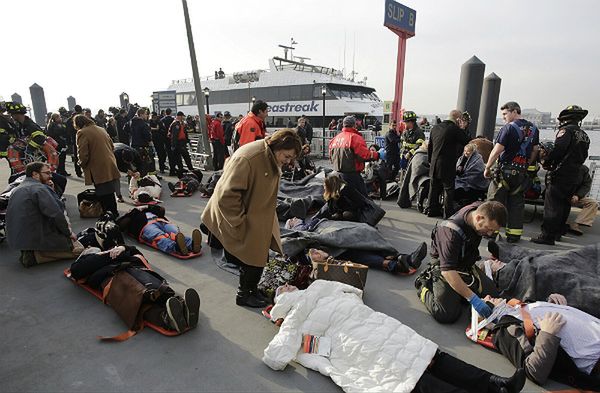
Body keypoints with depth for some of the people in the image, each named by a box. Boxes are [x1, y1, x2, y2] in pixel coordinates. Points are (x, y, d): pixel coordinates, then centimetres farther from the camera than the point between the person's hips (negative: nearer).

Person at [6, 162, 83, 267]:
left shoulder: (16, 190, 15)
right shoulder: (39, 188, -15)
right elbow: (56, 215, -22)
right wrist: (68, 233, -7)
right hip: (37, 239, -9)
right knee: (79, 249, -3)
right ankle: (36, 255, -12)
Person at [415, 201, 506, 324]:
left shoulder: (481, 209, -13)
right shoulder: (450, 232, -35)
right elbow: (448, 272, -38)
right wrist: (473, 299, -39)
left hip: (467, 265, 8)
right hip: (444, 269, -7)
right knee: (446, 315, -20)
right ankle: (425, 287, 7)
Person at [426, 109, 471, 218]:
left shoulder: (435, 127, 7)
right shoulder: (455, 130, -14)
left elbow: (429, 146, 14)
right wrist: (460, 128, 5)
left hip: (434, 165, 6)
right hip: (447, 166, -6)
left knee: (434, 188, 15)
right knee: (448, 190, 4)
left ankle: (432, 210, 23)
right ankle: (448, 213, 9)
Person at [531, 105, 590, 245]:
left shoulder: (566, 130, -9)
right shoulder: (584, 135, 18)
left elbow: (557, 150, -20)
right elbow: (583, 157, 19)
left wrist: (546, 160, -6)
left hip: (560, 175, -9)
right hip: (574, 177, 9)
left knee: (552, 206, -7)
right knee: (564, 205, 15)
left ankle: (547, 236, -7)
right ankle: (557, 233, 25)